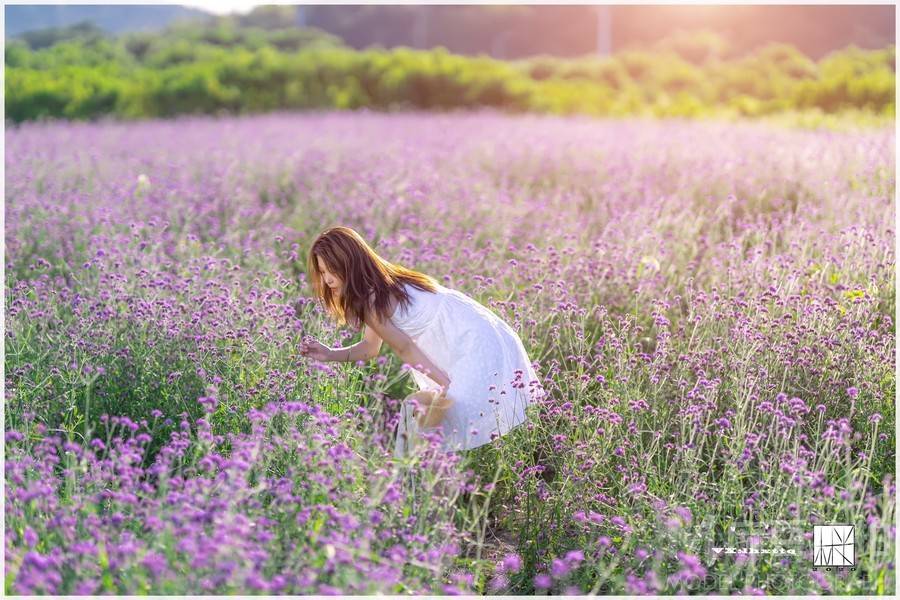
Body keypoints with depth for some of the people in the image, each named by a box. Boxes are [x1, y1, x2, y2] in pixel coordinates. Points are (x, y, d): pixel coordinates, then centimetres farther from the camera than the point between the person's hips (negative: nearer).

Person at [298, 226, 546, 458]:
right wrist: (330, 354, 2)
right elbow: (371, 348, 14)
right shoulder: (383, 284, 10)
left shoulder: (372, 302, -18)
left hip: (480, 351, -10)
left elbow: (405, 349, -11)